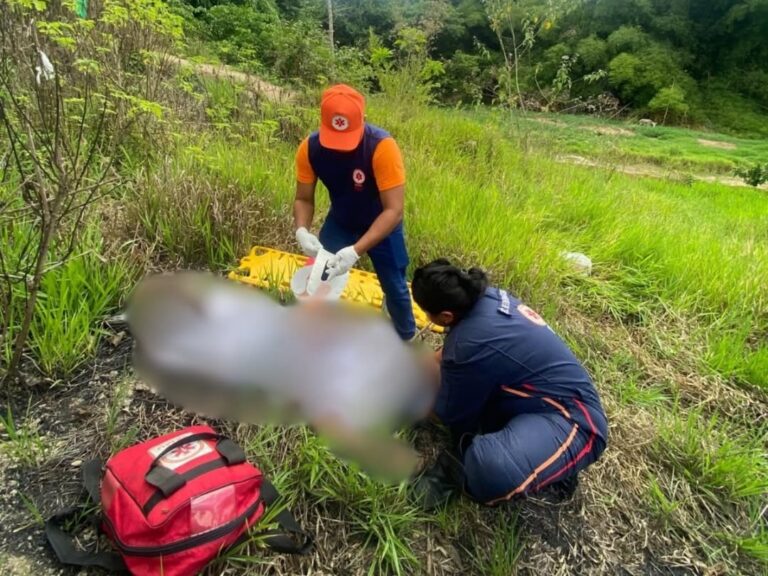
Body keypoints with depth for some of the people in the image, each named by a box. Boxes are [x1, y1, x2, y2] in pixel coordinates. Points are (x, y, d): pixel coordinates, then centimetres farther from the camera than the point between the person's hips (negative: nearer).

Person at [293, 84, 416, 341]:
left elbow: (394, 211, -36)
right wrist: (302, 230, -34)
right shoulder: (309, 148, -23)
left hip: (381, 225, -3)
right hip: (340, 222, 3)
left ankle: (407, 340, 37)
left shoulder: (382, 147, -36)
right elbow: (303, 199, -12)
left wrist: (356, 251, -46)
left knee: (394, 286, 10)